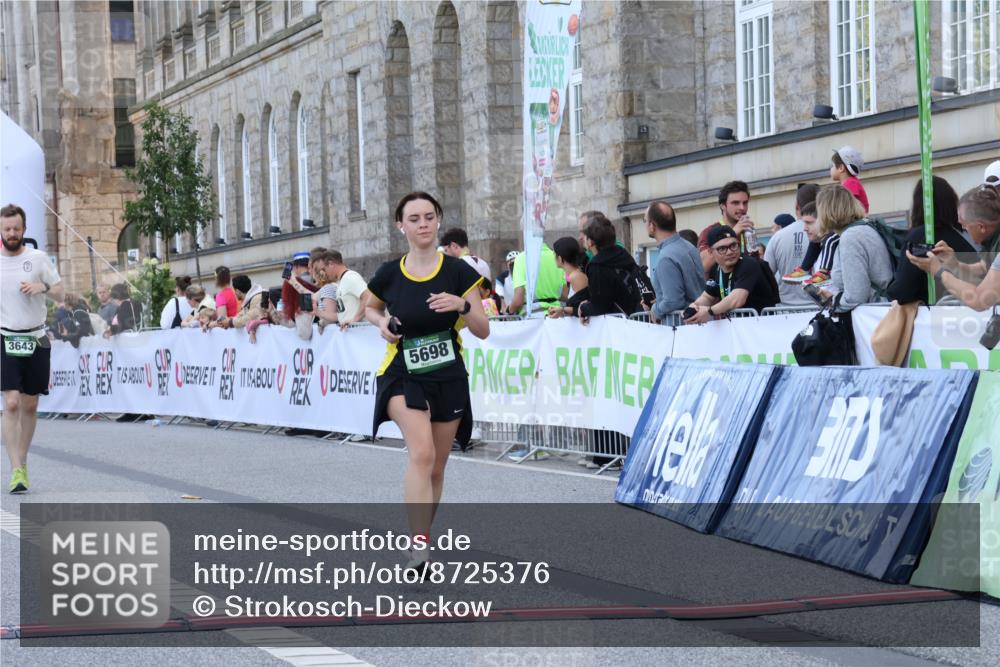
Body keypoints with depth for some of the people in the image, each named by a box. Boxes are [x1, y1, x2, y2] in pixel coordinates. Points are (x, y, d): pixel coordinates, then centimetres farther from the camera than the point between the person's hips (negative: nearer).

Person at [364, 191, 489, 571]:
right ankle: (419, 547, -31)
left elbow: (483, 331, -4)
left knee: (435, 468, 11)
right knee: (422, 453, -25)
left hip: (448, 379, 2)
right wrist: (382, 323, -4)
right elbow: (369, 307, 18)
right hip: (402, 376, -2)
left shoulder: (457, 272, -5)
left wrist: (462, 306, -23)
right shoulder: (389, 275, -4)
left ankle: (422, 537, 31)